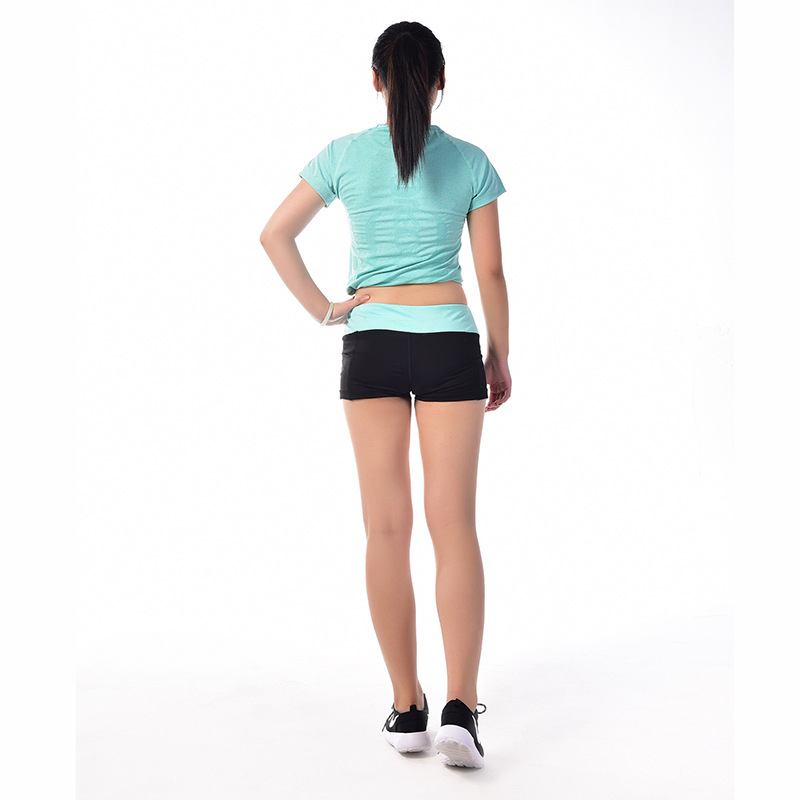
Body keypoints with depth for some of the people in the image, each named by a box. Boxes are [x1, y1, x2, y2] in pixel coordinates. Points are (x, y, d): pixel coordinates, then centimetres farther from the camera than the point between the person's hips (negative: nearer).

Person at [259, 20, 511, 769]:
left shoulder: (345, 154, 3)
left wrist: (323, 310, 6)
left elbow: (274, 234, 2)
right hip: (449, 344, 0)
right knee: (453, 524, 0)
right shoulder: (471, 162, 2)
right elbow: (490, 272, 3)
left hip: (371, 345, 1)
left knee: (387, 528, 5)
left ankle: (407, 709, 11)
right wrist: (500, 356, 12)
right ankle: (460, 707, -9)